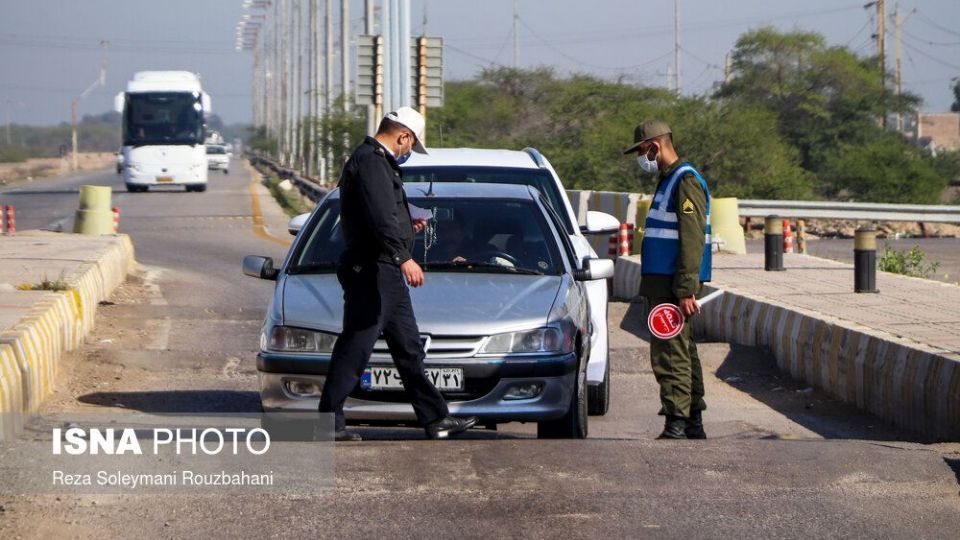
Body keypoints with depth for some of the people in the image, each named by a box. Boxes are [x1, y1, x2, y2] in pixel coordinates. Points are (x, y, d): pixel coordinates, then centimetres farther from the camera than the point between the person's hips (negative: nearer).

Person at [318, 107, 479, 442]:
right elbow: (380, 217, -26)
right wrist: (404, 257, -33)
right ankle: (329, 422, -5)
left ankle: (435, 420, 16)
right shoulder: (370, 162, -14)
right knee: (355, 348, -8)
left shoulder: (380, 163, 21)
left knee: (409, 349, 12)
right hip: (371, 271, -11)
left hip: (389, 275, 11)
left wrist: (407, 227, 38)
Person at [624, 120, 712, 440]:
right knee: (684, 353, 13)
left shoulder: (686, 182, -13)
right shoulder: (669, 181, 19)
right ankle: (693, 424, 17)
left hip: (675, 285, -11)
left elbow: (692, 241, -20)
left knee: (670, 354, -12)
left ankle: (676, 427, -14)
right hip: (662, 282, 11)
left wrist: (686, 291, -25)